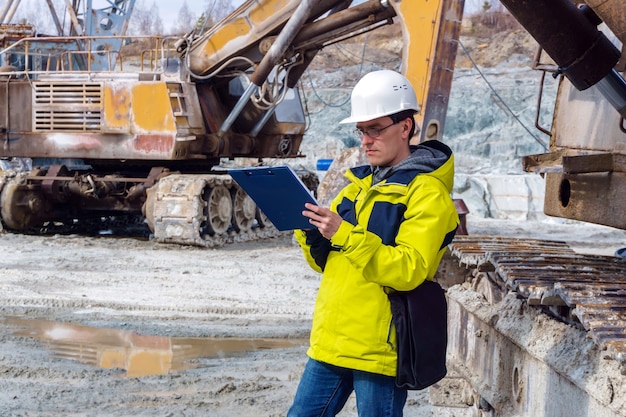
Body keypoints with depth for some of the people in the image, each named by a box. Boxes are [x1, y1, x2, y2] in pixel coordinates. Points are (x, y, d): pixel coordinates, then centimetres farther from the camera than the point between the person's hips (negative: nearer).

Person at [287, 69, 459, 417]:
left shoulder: (427, 192, -8)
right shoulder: (360, 183, 15)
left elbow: (409, 270, -20)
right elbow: (325, 262, 16)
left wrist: (345, 235, -25)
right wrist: (310, 233, -4)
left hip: (379, 347, -7)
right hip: (331, 341, 7)